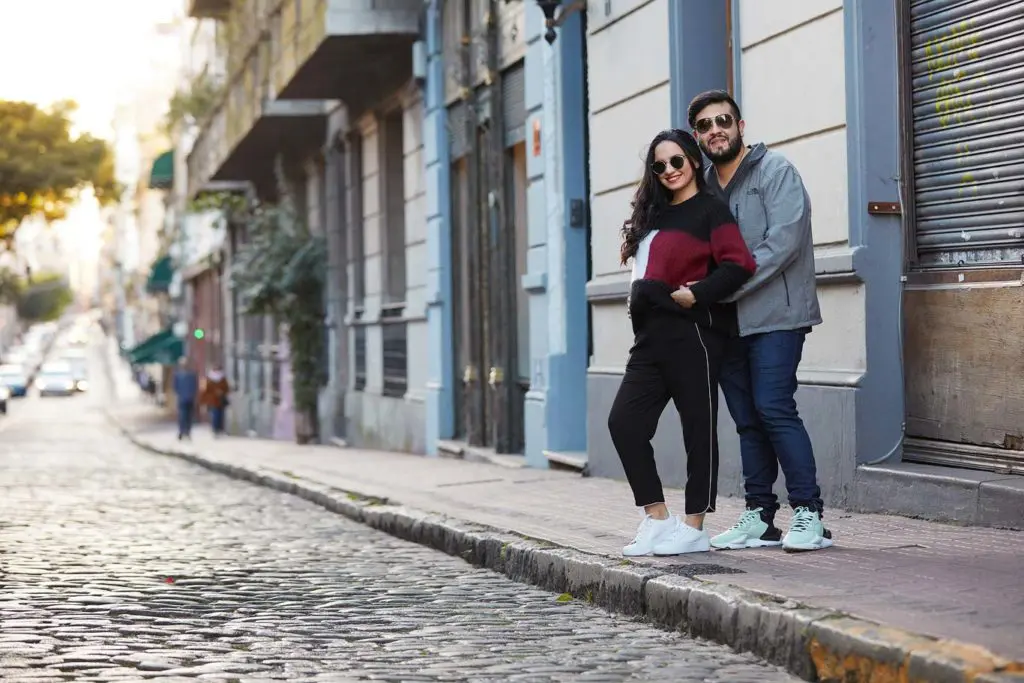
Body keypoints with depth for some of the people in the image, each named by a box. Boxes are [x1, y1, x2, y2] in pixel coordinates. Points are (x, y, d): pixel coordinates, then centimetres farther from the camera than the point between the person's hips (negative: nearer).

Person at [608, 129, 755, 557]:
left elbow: (738, 265, -13)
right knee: (624, 420, -2)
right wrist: (642, 300, 11)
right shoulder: (653, 215, 21)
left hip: (691, 333, -8)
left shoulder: (710, 211, -1)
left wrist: (693, 295, -16)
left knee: (698, 427, -1)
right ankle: (657, 521, 3)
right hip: (651, 336, 8)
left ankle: (693, 528, 5)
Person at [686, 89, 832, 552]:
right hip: (727, 321, 7)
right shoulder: (703, 186, 15)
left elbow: (783, 242, -16)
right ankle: (760, 517, 12)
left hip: (774, 313, -6)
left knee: (772, 407, -15)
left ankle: (809, 514, -10)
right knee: (748, 420, 7)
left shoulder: (775, 171, -5)